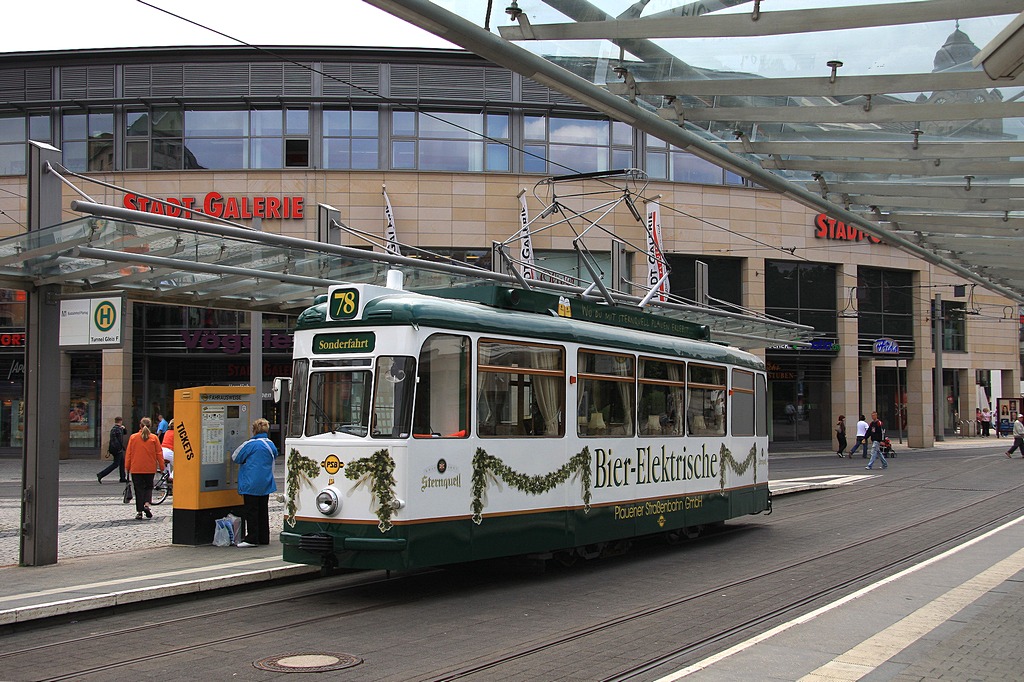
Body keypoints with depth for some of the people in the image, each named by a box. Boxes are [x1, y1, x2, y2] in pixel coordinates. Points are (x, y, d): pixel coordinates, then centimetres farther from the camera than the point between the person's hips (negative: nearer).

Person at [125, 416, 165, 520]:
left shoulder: (133, 437, -1)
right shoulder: (153, 438, -2)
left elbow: (128, 453, 2)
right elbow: (159, 453, 0)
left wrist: (127, 467, 10)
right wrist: (161, 467, 8)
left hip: (136, 469, 0)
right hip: (150, 468, 0)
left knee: (139, 489, 5)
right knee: (149, 487, 14)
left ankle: (139, 511, 2)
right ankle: (146, 504, -10)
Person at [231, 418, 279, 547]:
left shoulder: (250, 444, -13)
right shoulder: (271, 445, 7)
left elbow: (235, 457, -3)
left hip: (251, 484, -7)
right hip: (265, 484, 7)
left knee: (251, 511, -3)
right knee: (263, 510, 12)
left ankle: (251, 538, -5)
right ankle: (264, 538, 16)